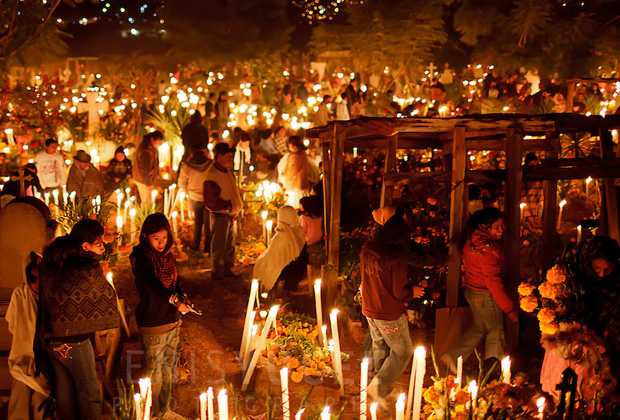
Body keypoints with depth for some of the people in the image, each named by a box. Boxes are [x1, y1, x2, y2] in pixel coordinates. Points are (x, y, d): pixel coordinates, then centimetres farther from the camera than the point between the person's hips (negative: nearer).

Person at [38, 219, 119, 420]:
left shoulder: (52, 264, 0)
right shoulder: (90, 270, -19)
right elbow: (107, 296, -5)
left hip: (52, 341, 7)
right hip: (75, 343, -7)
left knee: (64, 389, 20)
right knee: (89, 392, 8)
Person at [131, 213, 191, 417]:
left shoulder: (168, 256, 5)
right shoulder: (140, 258, -17)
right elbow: (152, 285, -31)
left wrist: (182, 297, -5)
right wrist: (174, 301, -42)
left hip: (172, 321, 7)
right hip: (152, 324, -7)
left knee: (169, 368, 18)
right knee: (154, 372, 3)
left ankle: (166, 409, 33)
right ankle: (153, 413, 18)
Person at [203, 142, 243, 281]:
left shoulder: (226, 171, 10)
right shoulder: (212, 175, -20)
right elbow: (209, 199, -23)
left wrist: (236, 204, 9)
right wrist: (227, 206, -20)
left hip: (230, 215, 9)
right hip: (220, 216, -9)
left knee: (229, 245, 17)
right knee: (219, 246, 0)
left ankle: (227, 270, 29)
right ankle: (216, 273, 12)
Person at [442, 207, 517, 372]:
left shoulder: (472, 240, 1)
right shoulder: (488, 247, -28)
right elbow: (493, 281, -28)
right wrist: (509, 308, -23)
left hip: (471, 290, 9)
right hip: (486, 296, -9)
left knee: (479, 328, 25)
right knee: (495, 333, 9)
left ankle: (453, 357, 25)